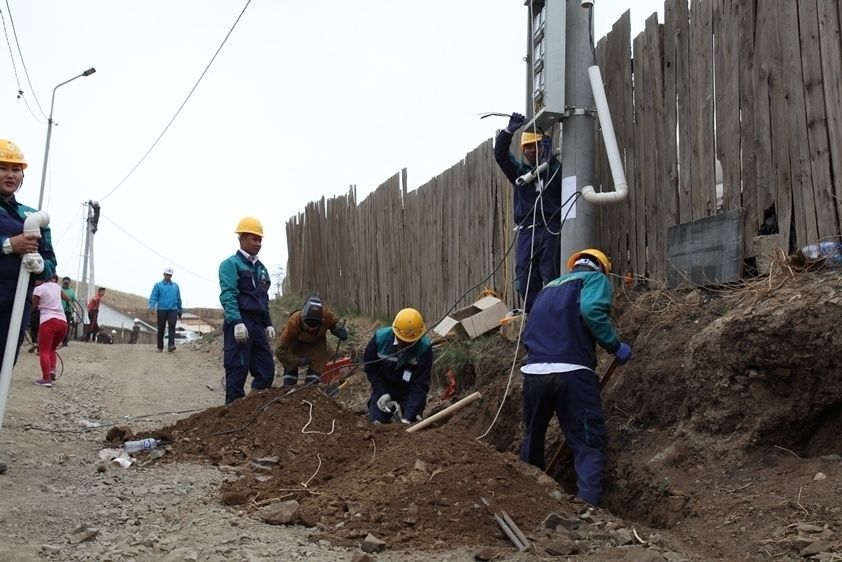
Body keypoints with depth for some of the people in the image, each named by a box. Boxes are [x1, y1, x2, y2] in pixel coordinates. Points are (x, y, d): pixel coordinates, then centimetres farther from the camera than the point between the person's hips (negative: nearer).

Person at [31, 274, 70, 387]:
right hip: (63, 322, 6)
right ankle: (52, 371, 0)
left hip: (48, 321, -6)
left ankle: (46, 378, -15)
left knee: (44, 351, -4)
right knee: (51, 349, 19)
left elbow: (33, 306, 3)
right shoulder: (57, 286, 17)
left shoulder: (39, 289, -1)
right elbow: (67, 298, 35)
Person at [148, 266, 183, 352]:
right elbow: (153, 297, -3)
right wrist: (151, 306, -21)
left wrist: (180, 311, 19)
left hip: (173, 310, 1)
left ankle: (171, 345, -25)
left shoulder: (175, 286, 15)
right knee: (161, 329, 4)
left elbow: (178, 299, 20)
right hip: (162, 310, -1)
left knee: (172, 326, -16)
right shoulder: (158, 285, 6)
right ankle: (160, 347, 15)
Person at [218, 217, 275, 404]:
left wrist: (268, 324, 17)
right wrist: (237, 322, -25)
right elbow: (228, 296, -15)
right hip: (239, 323, -8)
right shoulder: (231, 264, -4)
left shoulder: (261, 268, 20)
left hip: (257, 325, 8)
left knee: (267, 370, 6)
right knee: (237, 371, -6)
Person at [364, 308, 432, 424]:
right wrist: (382, 393, -14)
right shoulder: (380, 338, -23)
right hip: (384, 387, 1)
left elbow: (420, 385, -24)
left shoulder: (425, 347, -27)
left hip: (409, 392, -1)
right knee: (376, 423, -7)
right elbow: (370, 367, -6)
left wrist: (408, 416, -30)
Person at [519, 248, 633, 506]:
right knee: (588, 444, 0)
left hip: (533, 371, 6)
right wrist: (615, 346, -4)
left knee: (533, 436, 23)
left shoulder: (549, 287, 29)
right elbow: (592, 310, -13)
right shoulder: (596, 278, 10)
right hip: (571, 371, -6)